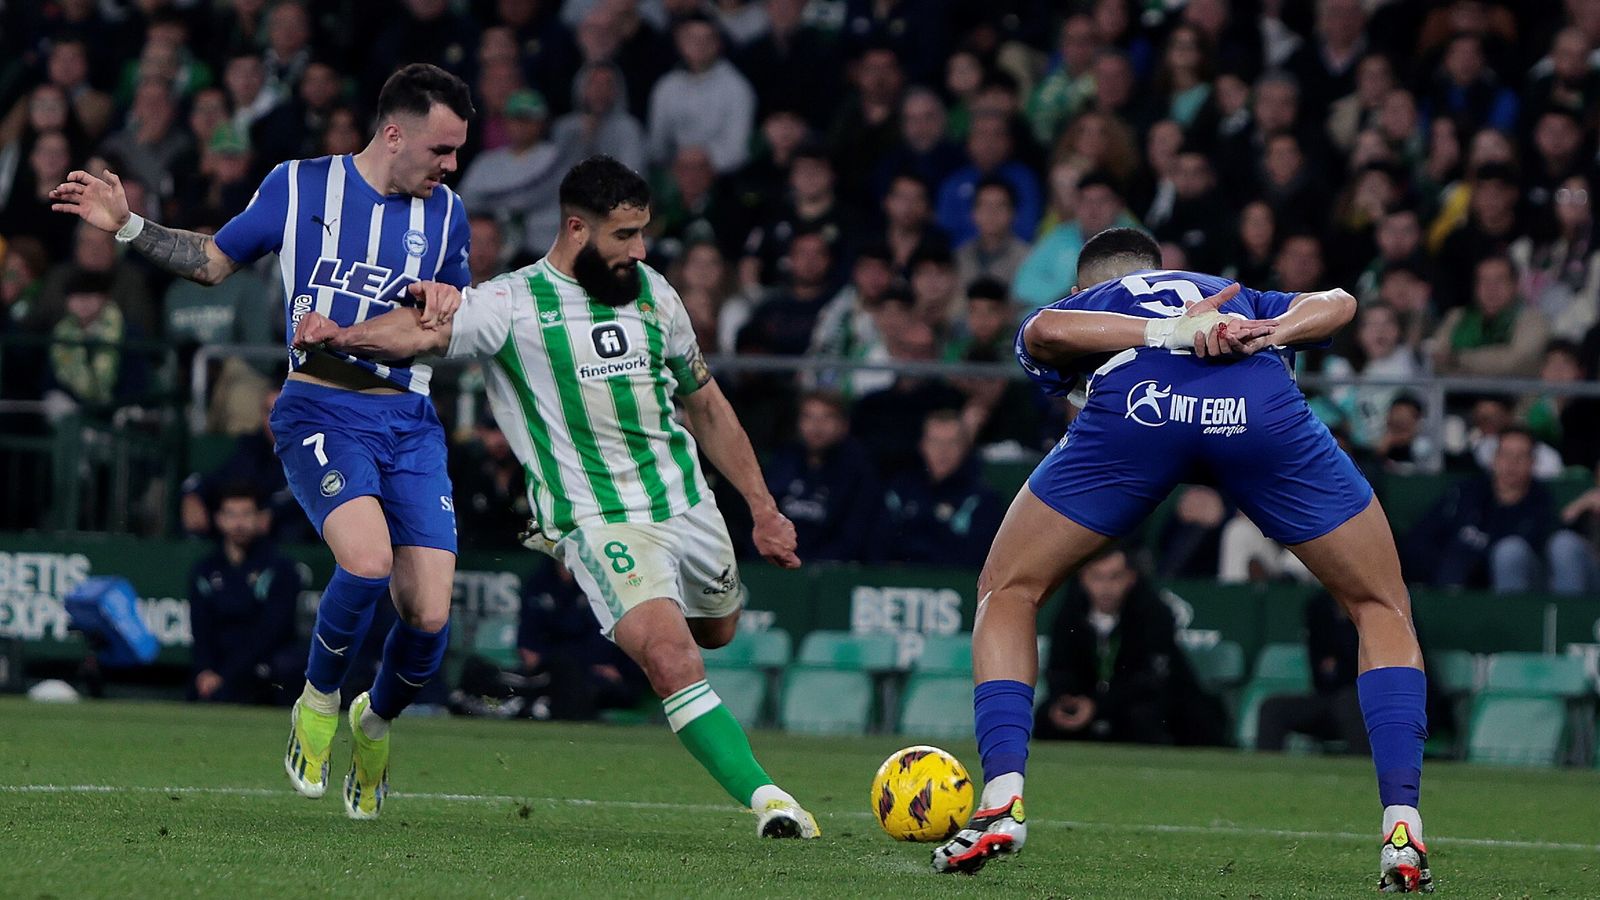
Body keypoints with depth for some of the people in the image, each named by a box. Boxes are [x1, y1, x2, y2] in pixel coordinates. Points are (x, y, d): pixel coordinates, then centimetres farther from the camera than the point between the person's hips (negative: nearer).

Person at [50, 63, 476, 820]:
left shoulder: (445, 212, 10)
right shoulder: (299, 187, 1)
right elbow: (214, 260, 13)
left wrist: (443, 310, -2)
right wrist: (126, 225, 2)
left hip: (410, 421, 4)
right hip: (321, 410, -4)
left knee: (429, 616, -8)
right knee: (367, 561, -30)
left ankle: (376, 722, 25)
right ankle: (319, 700, -1)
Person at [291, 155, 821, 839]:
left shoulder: (652, 293, 8)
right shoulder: (513, 303, -8)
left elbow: (706, 407, 19)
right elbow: (424, 331, -24)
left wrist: (763, 509, 20)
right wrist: (339, 334, -44)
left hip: (688, 502, 6)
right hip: (599, 520, -6)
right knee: (670, 656, -22)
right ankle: (765, 797, -21)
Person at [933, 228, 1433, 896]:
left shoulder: (1079, 306, 37)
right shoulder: (1245, 303, 44)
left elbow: (1046, 329, 10)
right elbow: (1334, 303, 22)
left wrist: (1167, 334, 4)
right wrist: (1272, 333, 6)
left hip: (1133, 403, -1)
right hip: (1265, 408, 1)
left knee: (1007, 592, 22)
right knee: (1381, 610, 20)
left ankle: (1002, 800, 5)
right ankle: (1402, 832, 4)